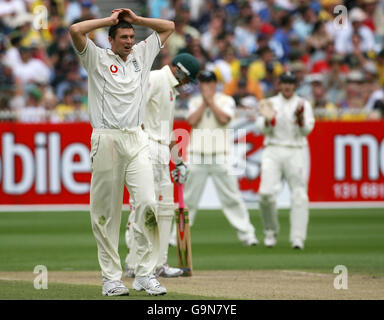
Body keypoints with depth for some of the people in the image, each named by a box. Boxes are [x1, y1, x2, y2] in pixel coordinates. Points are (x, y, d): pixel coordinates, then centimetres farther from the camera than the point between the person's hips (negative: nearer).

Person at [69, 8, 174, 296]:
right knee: (107, 212, -1)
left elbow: (168, 27, 25)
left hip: (137, 141, 3)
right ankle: (111, 278, 3)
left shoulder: (142, 54, 18)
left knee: (148, 203, -11)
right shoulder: (97, 58, 6)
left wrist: (135, 19, 15)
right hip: (106, 140, -3)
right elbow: (75, 30, -10)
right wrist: (109, 20, 2)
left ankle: (145, 274, -10)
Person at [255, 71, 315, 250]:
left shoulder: (304, 104, 7)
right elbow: (261, 129, 2)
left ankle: (298, 238, -11)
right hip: (273, 151, 0)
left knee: (299, 195, -9)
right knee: (266, 193, -13)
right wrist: (269, 118, -18)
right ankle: (271, 232, 8)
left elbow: (307, 130, -4)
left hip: (296, 153, 0)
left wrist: (300, 117, -22)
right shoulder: (270, 104, 10)